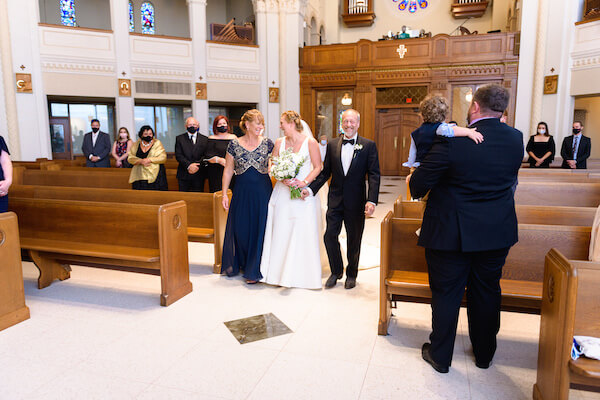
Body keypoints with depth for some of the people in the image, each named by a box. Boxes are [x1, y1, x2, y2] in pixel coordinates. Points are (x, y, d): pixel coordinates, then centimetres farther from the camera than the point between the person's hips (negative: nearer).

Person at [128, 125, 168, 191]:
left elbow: (163, 158, -5)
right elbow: (130, 158, 5)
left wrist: (149, 160, -14)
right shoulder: (136, 144, 11)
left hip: (154, 176, -2)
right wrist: (141, 161, -13)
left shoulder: (157, 143, 3)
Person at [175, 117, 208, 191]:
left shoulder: (205, 139, 7)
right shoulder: (179, 138, 7)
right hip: (184, 174, 0)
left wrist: (197, 166, -15)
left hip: (199, 175, 0)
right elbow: (178, 155, -2)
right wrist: (188, 165, -16)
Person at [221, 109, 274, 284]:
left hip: (263, 191, 0)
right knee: (240, 228, 7)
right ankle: (238, 264, 31)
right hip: (241, 192, 1)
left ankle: (253, 270, 13)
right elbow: (228, 171, 5)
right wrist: (224, 194, 2)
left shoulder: (267, 143, 2)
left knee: (259, 228, 0)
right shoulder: (234, 144, 2)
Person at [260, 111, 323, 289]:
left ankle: (301, 275, 12)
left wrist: (304, 182, -15)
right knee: (281, 232, 4)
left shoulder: (310, 142, -4)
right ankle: (279, 273, 16)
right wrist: (283, 179, -9)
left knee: (303, 233, -2)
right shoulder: (279, 142, 8)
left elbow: (318, 167, -3)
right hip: (283, 192, 4)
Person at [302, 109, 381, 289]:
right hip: (335, 200, 2)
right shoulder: (332, 145, 5)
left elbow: (374, 175, -8)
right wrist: (311, 189, -5)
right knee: (330, 235, 1)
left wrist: (372, 200, -18)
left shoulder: (368, 145, -4)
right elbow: (325, 172, 7)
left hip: (356, 201, -2)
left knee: (354, 240, 10)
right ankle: (336, 272, 24)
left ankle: (351, 275, 30)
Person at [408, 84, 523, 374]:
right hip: (497, 232, 5)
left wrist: (418, 192, 5)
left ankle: (440, 356, 27)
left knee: (446, 294, 11)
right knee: (486, 293, 20)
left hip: (452, 233, -4)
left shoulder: (453, 140, -20)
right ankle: (484, 353, 38)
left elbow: (419, 181, -17)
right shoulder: (516, 139, -3)